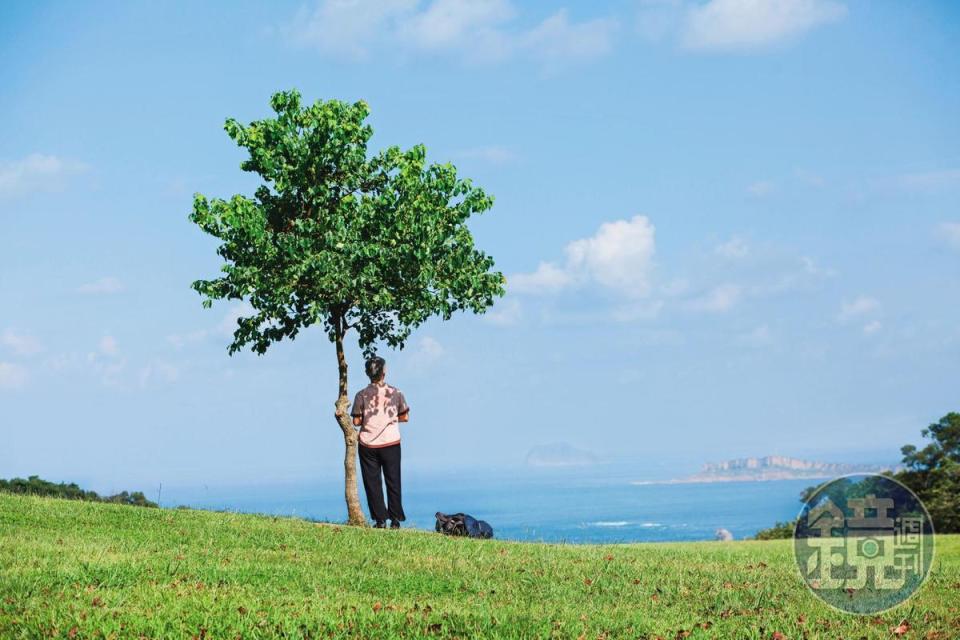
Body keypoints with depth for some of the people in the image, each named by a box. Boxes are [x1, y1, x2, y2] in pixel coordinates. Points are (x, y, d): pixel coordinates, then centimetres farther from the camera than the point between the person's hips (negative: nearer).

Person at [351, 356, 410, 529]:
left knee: (373, 483, 6)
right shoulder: (395, 393, -3)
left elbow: (356, 421, -7)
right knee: (393, 482, 9)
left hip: (368, 445, -1)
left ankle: (380, 519, 3)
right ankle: (395, 520, 7)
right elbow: (405, 417, 3)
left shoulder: (362, 395, -7)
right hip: (391, 443, 1)